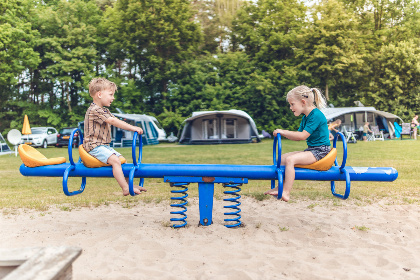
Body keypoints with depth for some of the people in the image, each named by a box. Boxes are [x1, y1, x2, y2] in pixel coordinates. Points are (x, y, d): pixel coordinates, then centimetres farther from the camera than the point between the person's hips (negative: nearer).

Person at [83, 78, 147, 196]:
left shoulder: (104, 110, 20)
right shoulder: (94, 110, -15)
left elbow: (115, 121, 14)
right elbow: (112, 121, -22)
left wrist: (131, 127, 0)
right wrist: (132, 128, -22)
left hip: (104, 146, 11)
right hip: (94, 146, -11)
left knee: (121, 159, 9)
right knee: (115, 160, -24)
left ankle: (129, 184, 11)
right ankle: (125, 189, -26)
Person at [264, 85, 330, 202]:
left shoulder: (316, 115, -18)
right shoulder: (305, 117, 14)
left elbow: (303, 136, -24)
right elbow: (298, 134, 14)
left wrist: (283, 132, -18)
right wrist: (284, 133, -1)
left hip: (320, 151, -11)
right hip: (311, 149, 11)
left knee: (290, 159, -27)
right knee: (282, 158, 8)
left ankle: (286, 193, -26)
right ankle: (280, 188, 10)